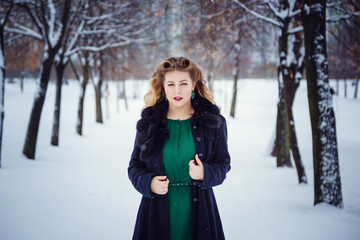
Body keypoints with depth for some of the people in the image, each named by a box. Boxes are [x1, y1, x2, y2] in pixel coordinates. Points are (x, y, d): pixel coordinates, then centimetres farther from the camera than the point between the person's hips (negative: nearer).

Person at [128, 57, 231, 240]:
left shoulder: (213, 122, 1)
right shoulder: (149, 122, 3)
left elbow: (223, 163, 6)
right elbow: (135, 165, 9)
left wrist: (205, 174, -15)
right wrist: (148, 183, -11)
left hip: (198, 210, 0)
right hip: (158, 210, 1)